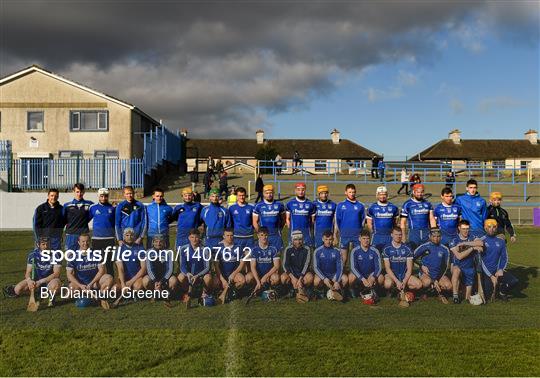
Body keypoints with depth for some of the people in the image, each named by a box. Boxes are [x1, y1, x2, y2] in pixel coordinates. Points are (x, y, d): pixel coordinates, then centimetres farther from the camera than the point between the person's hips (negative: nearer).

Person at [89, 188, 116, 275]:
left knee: (109, 261, 1)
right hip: (96, 238, 0)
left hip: (109, 238, 0)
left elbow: (115, 223, 12)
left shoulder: (112, 208, 5)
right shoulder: (93, 207, 4)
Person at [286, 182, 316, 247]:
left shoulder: (310, 204, 5)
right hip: (294, 232, -1)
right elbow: (287, 219, 8)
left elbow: (312, 220, 9)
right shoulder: (290, 203, 3)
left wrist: (311, 232, 4)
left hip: (307, 232, 1)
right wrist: (290, 229, 1)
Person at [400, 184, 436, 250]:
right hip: (413, 232, -3)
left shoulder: (427, 204, 11)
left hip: (426, 232, 3)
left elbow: (432, 219, 12)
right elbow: (403, 221, 0)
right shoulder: (407, 204, 0)